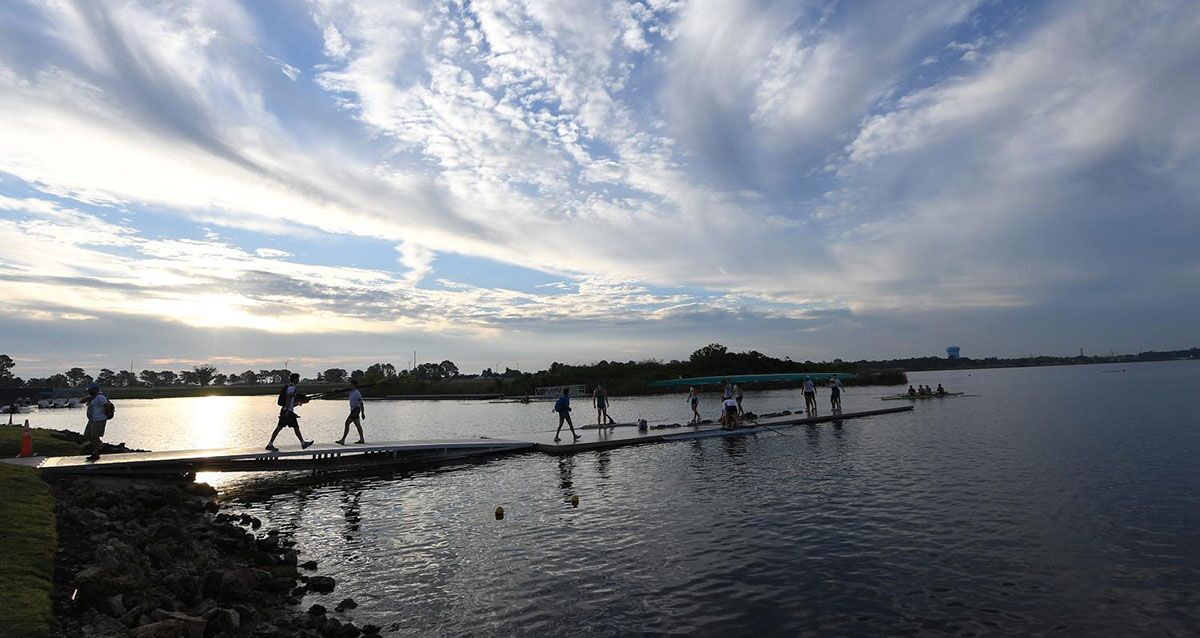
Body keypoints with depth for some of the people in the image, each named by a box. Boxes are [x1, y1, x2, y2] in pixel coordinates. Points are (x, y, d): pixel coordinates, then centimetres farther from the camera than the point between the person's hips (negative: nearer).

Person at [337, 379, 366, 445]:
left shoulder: (357, 393, -15)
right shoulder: (352, 392, 15)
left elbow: (361, 403, -16)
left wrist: (362, 413, -16)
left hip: (355, 410, -10)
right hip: (353, 410, 10)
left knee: (347, 423, -11)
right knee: (357, 425, 10)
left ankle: (343, 440, -10)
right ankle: (362, 439, 14)